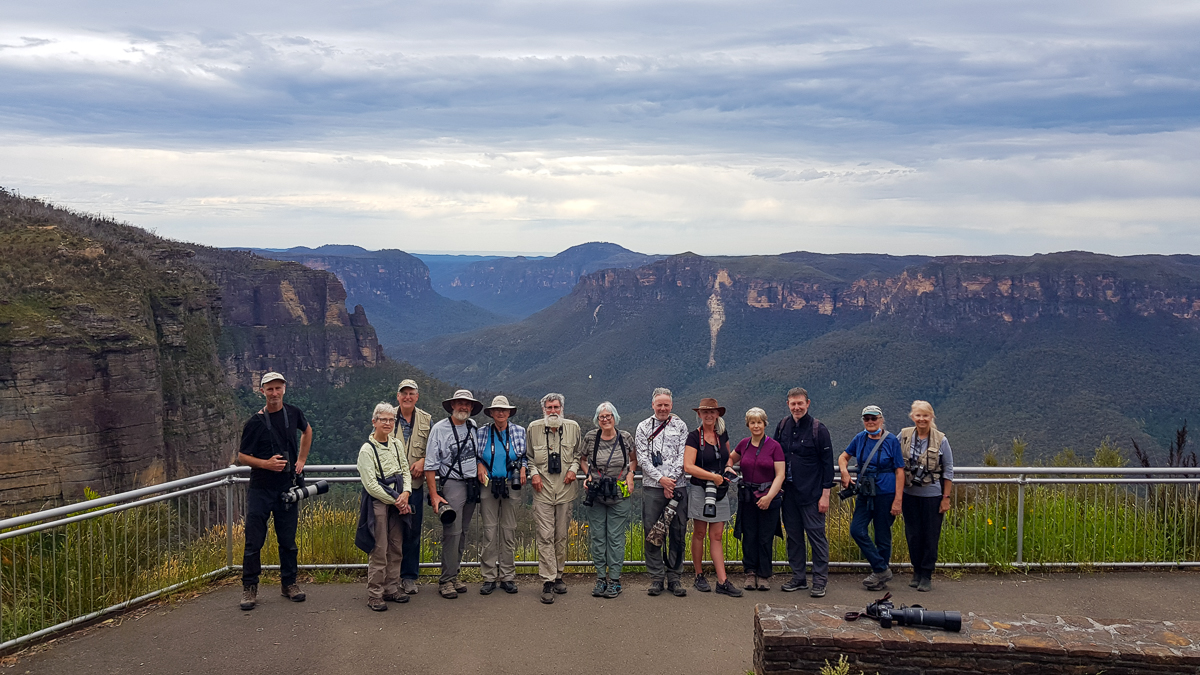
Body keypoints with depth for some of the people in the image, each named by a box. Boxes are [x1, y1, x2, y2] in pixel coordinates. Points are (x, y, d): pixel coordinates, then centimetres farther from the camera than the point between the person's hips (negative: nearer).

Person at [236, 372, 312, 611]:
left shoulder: (293, 413, 3)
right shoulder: (255, 422, -7)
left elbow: (307, 431, 24)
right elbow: (242, 456, -2)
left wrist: (301, 460, 14)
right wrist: (266, 463, -19)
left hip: (288, 488, 3)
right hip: (261, 489, -3)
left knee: (288, 540, 9)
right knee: (254, 541, -1)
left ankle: (289, 583, 21)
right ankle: (249, 588, 10)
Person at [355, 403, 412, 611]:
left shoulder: (397, 443, 9)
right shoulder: (367, 449, -9)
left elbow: (405, 471, 12)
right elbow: (371, 484, -12)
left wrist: (405, 493, -7)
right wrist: (395, 501, -11)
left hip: (397, 502, 6)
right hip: (377, 502, -6)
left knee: (396, 547, 9)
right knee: (379, 549, -5)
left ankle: (391, 589, 20)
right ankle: (374, 594, 3)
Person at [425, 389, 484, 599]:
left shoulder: (473, 427, 11)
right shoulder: (439, 429, -5)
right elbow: (431, 465, -7)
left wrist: (480, 467, 9)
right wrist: (434, 494, -12)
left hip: (472, 485, 6)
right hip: (451, 485, -6)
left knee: (462, 532, 8)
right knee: (452, 533, -11)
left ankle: (453, 575, 16)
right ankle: (446, 581, -5)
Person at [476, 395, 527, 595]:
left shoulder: (519, 431, 7)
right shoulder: (482, 432, 6)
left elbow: (525, 455, 15)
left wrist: (523, 468, -3)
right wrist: (479, 464, -2)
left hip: (511, 485, 0)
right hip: (489, 485, 0)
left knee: (509, 530, 2)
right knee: (489, 529, -2)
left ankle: (508, 576, 10)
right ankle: (489, 577, 6)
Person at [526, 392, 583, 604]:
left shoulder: (573, 427, 4)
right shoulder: (534, 428, 1)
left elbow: (578, 453, 17)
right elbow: (528, 456, 13)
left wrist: (574, 469, 0)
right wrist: (533, 473, -2)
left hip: (565, 490, 2)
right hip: (543, 491, -1)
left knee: (562, 536, 9)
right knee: (545, 536, -6)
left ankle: (558, 575, 23)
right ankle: (548, 582, -3)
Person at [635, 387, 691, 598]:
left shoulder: (680, 426, 10)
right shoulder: (643, 428, 8)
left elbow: (683, 456, 2)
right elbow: (642, 459, 1)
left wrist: (671, 479, -9)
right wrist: (661, 479, -11)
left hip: (677, 486, 1)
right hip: (652, 487, 0)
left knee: (678, 533, 2)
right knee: (652, 532, 0)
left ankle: (674, 578, 11)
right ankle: (656, 578, 9)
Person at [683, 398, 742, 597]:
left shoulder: (722, 434, 8)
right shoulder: (694, 437, -8)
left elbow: (728, 456, 26)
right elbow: (688, 467, -17)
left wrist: (728, 467, 3)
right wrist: (714, 477, -16)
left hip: (720, 491, 4)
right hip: (699, 490, -4)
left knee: (716, 536, 3)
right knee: (699, 534, 6)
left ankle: (723, 582, 0)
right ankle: (699, 577, 19)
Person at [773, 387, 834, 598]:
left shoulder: (818, 429, -8)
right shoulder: (783, 426, 6)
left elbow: (827, 463, -6)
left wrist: (825, 494, -10)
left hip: (811, 493, -5)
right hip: (788, 492, 5)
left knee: (816, 534, -1)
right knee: (793, 535, 10)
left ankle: (820, 580, 7)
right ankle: (798, 577, 21)